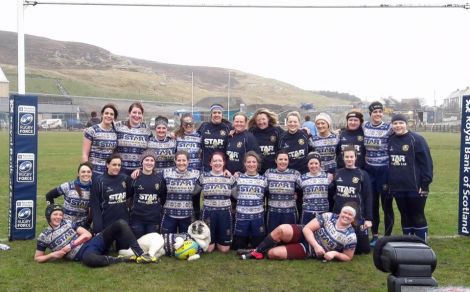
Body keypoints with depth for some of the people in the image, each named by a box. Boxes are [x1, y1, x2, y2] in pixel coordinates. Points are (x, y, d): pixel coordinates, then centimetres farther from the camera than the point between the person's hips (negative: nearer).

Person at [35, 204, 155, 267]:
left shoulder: (67, 223, 16)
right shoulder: (44, 236, 7)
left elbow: (87, 235, 8)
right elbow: (37, 258, 12)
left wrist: (70, 246, -6)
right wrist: (53, 255, -7)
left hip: (92, 243, 5)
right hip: (83, 254, -5)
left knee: (120, 224, -13)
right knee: (91, 259, -47)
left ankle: (139, 255, -22)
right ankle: (123, 259, -24)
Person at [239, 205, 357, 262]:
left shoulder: (350, 237, -11)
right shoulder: (329, 217, -7)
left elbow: (348, 257, 1)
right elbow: (307, 228, -10)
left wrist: (335, 253, -19)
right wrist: (316, 245, -23)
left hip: (307, 250, -2)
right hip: (304, 235, 2)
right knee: (282, 229, -32)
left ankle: (263, 252, 9)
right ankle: (257, 251, -13)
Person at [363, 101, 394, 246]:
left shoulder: (388, 128, -6)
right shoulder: (365, 127, 4)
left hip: (385, 170, -3)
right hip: (369, 170, 3)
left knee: (387, 205, 3)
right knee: (372, 204, 10)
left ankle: (387, 237, 15)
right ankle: (375, 235, 22)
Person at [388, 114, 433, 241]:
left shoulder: (416, 139, -9)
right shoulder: (390, 140, 8)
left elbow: (426, 162, -11)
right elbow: (388, 162, 16)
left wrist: (425, 184, -14)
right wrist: (387, 182, 13)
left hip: (415, 187, -5)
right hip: (397, 187, 5)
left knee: (418, 216, 3)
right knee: (405, 216, 14)